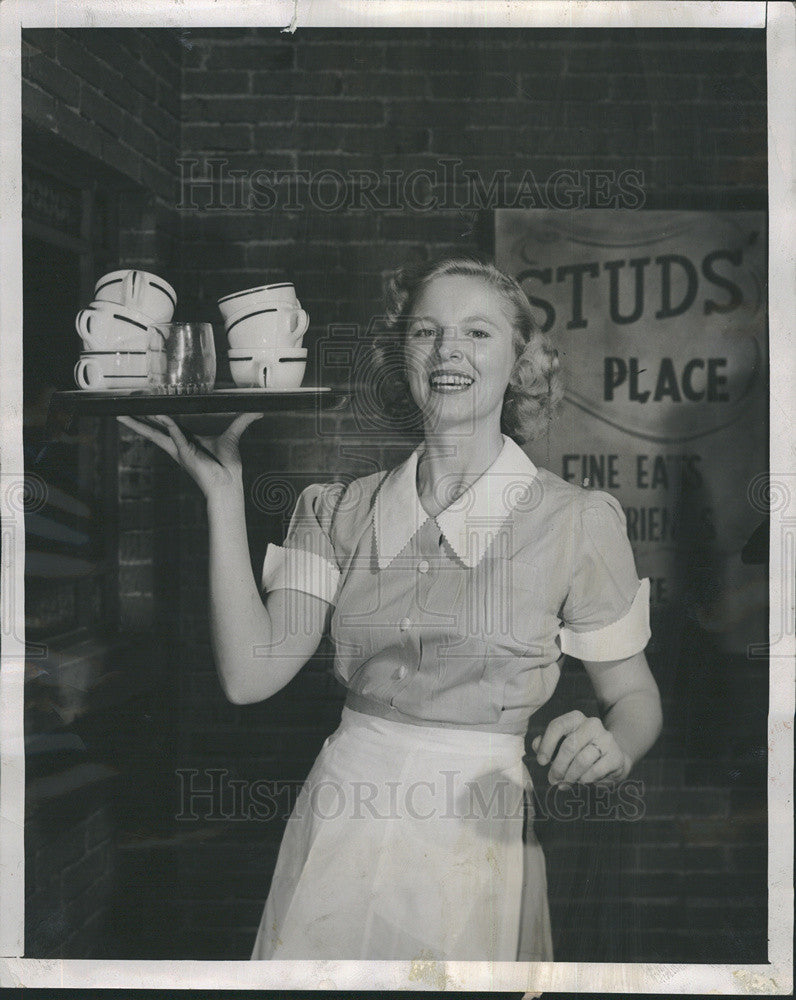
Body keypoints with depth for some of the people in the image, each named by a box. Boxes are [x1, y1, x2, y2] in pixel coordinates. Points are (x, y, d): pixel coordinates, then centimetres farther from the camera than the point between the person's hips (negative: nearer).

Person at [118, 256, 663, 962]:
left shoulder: (577, 519, -6)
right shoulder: (339, 511, 2)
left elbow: (636, 697, 1)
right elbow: (251, 674, -7)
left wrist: (611, 747, -22)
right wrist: (224, 492, -7)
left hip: (474, 844, -2)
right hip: (338, 840, 3)